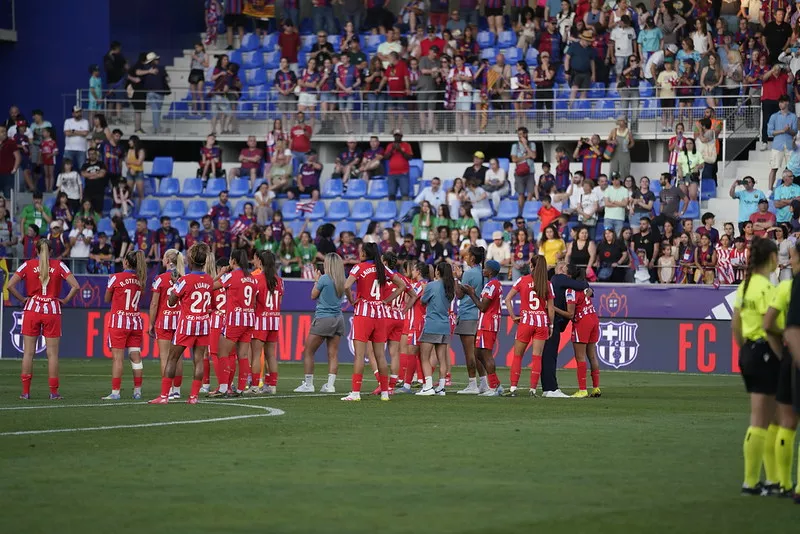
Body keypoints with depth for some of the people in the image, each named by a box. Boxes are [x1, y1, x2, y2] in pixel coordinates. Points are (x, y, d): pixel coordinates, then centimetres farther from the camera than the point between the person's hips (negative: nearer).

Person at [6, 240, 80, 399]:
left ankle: (25, 391, 3)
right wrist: (65, 300, 4)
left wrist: (22, 299, 3)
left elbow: (10, 285, -8)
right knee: (52, 353, 4)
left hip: (32, 309, 0)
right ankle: (54, 392, 3)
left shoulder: (28, 265, 0)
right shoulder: (59, 265, 0)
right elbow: (75, 286, -7)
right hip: (52, 311, 0)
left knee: (28, 353, 5)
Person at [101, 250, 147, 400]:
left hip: (119, 321, -5)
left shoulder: (116, 278, -8)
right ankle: (137, 391, 8)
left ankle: (115, 392, -8)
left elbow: (107, 299, 2)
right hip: (136, 321, 5)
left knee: (117, 358, -5)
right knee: (136, 357, 7)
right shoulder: (140, 280, 5)